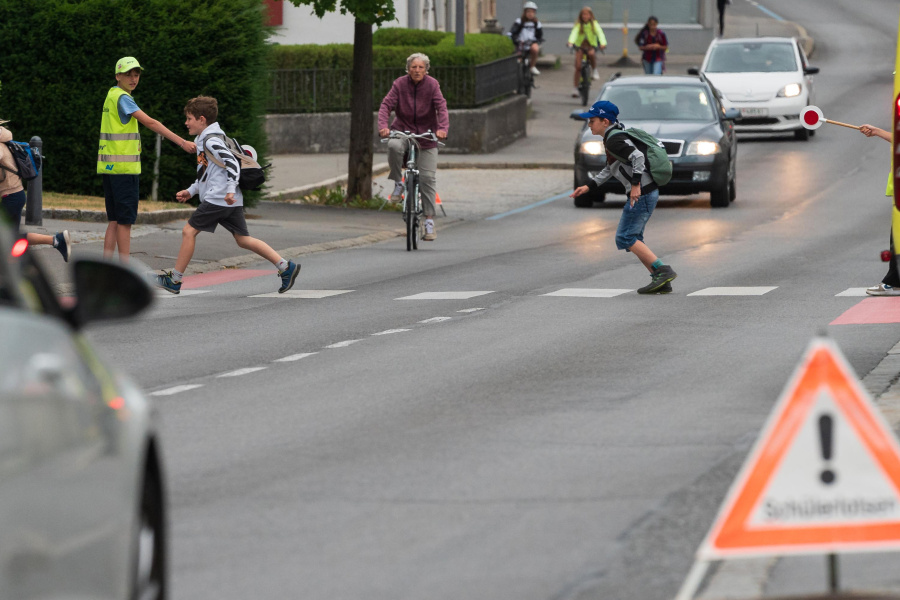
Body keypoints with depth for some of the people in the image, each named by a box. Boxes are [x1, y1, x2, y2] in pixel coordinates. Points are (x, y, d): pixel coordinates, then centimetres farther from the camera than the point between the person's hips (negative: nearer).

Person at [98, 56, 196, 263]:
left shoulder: (112, 95, 16)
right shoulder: (122, 98, -13)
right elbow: (150, 123, -20)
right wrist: (181, 142, -23)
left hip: (109, 167, 9)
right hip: (123, 167, -9)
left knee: (115, 220, 10)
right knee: (125, 220, -5)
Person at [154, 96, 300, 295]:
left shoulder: (211, 141, -11)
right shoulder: (204, 140, 21)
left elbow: (232, 163, -21)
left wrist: (230, 190, -30)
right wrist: (191, 191, 26)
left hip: (217, 199, -10)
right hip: (231, 203, 10)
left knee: (189, 231, -3)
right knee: (243, 239, 7)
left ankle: (175, 279, 1)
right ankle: (285, 267, 1)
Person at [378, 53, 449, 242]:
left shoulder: (432, 85, -7)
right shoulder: (400, 84, -6)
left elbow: (442, 107, -16)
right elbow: (386, 105, -14)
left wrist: (443, 128, -34)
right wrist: (383, 126, -32)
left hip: (426, 136, 0)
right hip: (403, 130, 0)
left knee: (427, 177, -7)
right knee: (394, 146, -36)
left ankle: (429, 221, -1)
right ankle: (398, 184, -12)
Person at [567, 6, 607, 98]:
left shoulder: (594, 24, -6)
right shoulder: (578, 25, -7)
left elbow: (600, 33, -20)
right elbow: (574, 33, -24)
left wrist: (603, 43, -39)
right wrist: (571, 42, -44)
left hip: (591, 46, 0)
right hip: (580, 46, 0)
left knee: (591, 53, -36)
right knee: (578, 67, -11)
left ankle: (595, 70, -8)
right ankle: (576, 88, -1)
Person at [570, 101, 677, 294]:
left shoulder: (615, 140, -14)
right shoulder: (612, 139, 18)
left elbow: (638, 156, -26)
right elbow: (609, 170, 29)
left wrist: (635, 184, -27)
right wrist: (589, 186, 22)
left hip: (642, 193, -10)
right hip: (646, 192, 10)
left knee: (625, 238, -7)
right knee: (632, 238, 14)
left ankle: (663, 271, -11)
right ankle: (661, 281, 10)